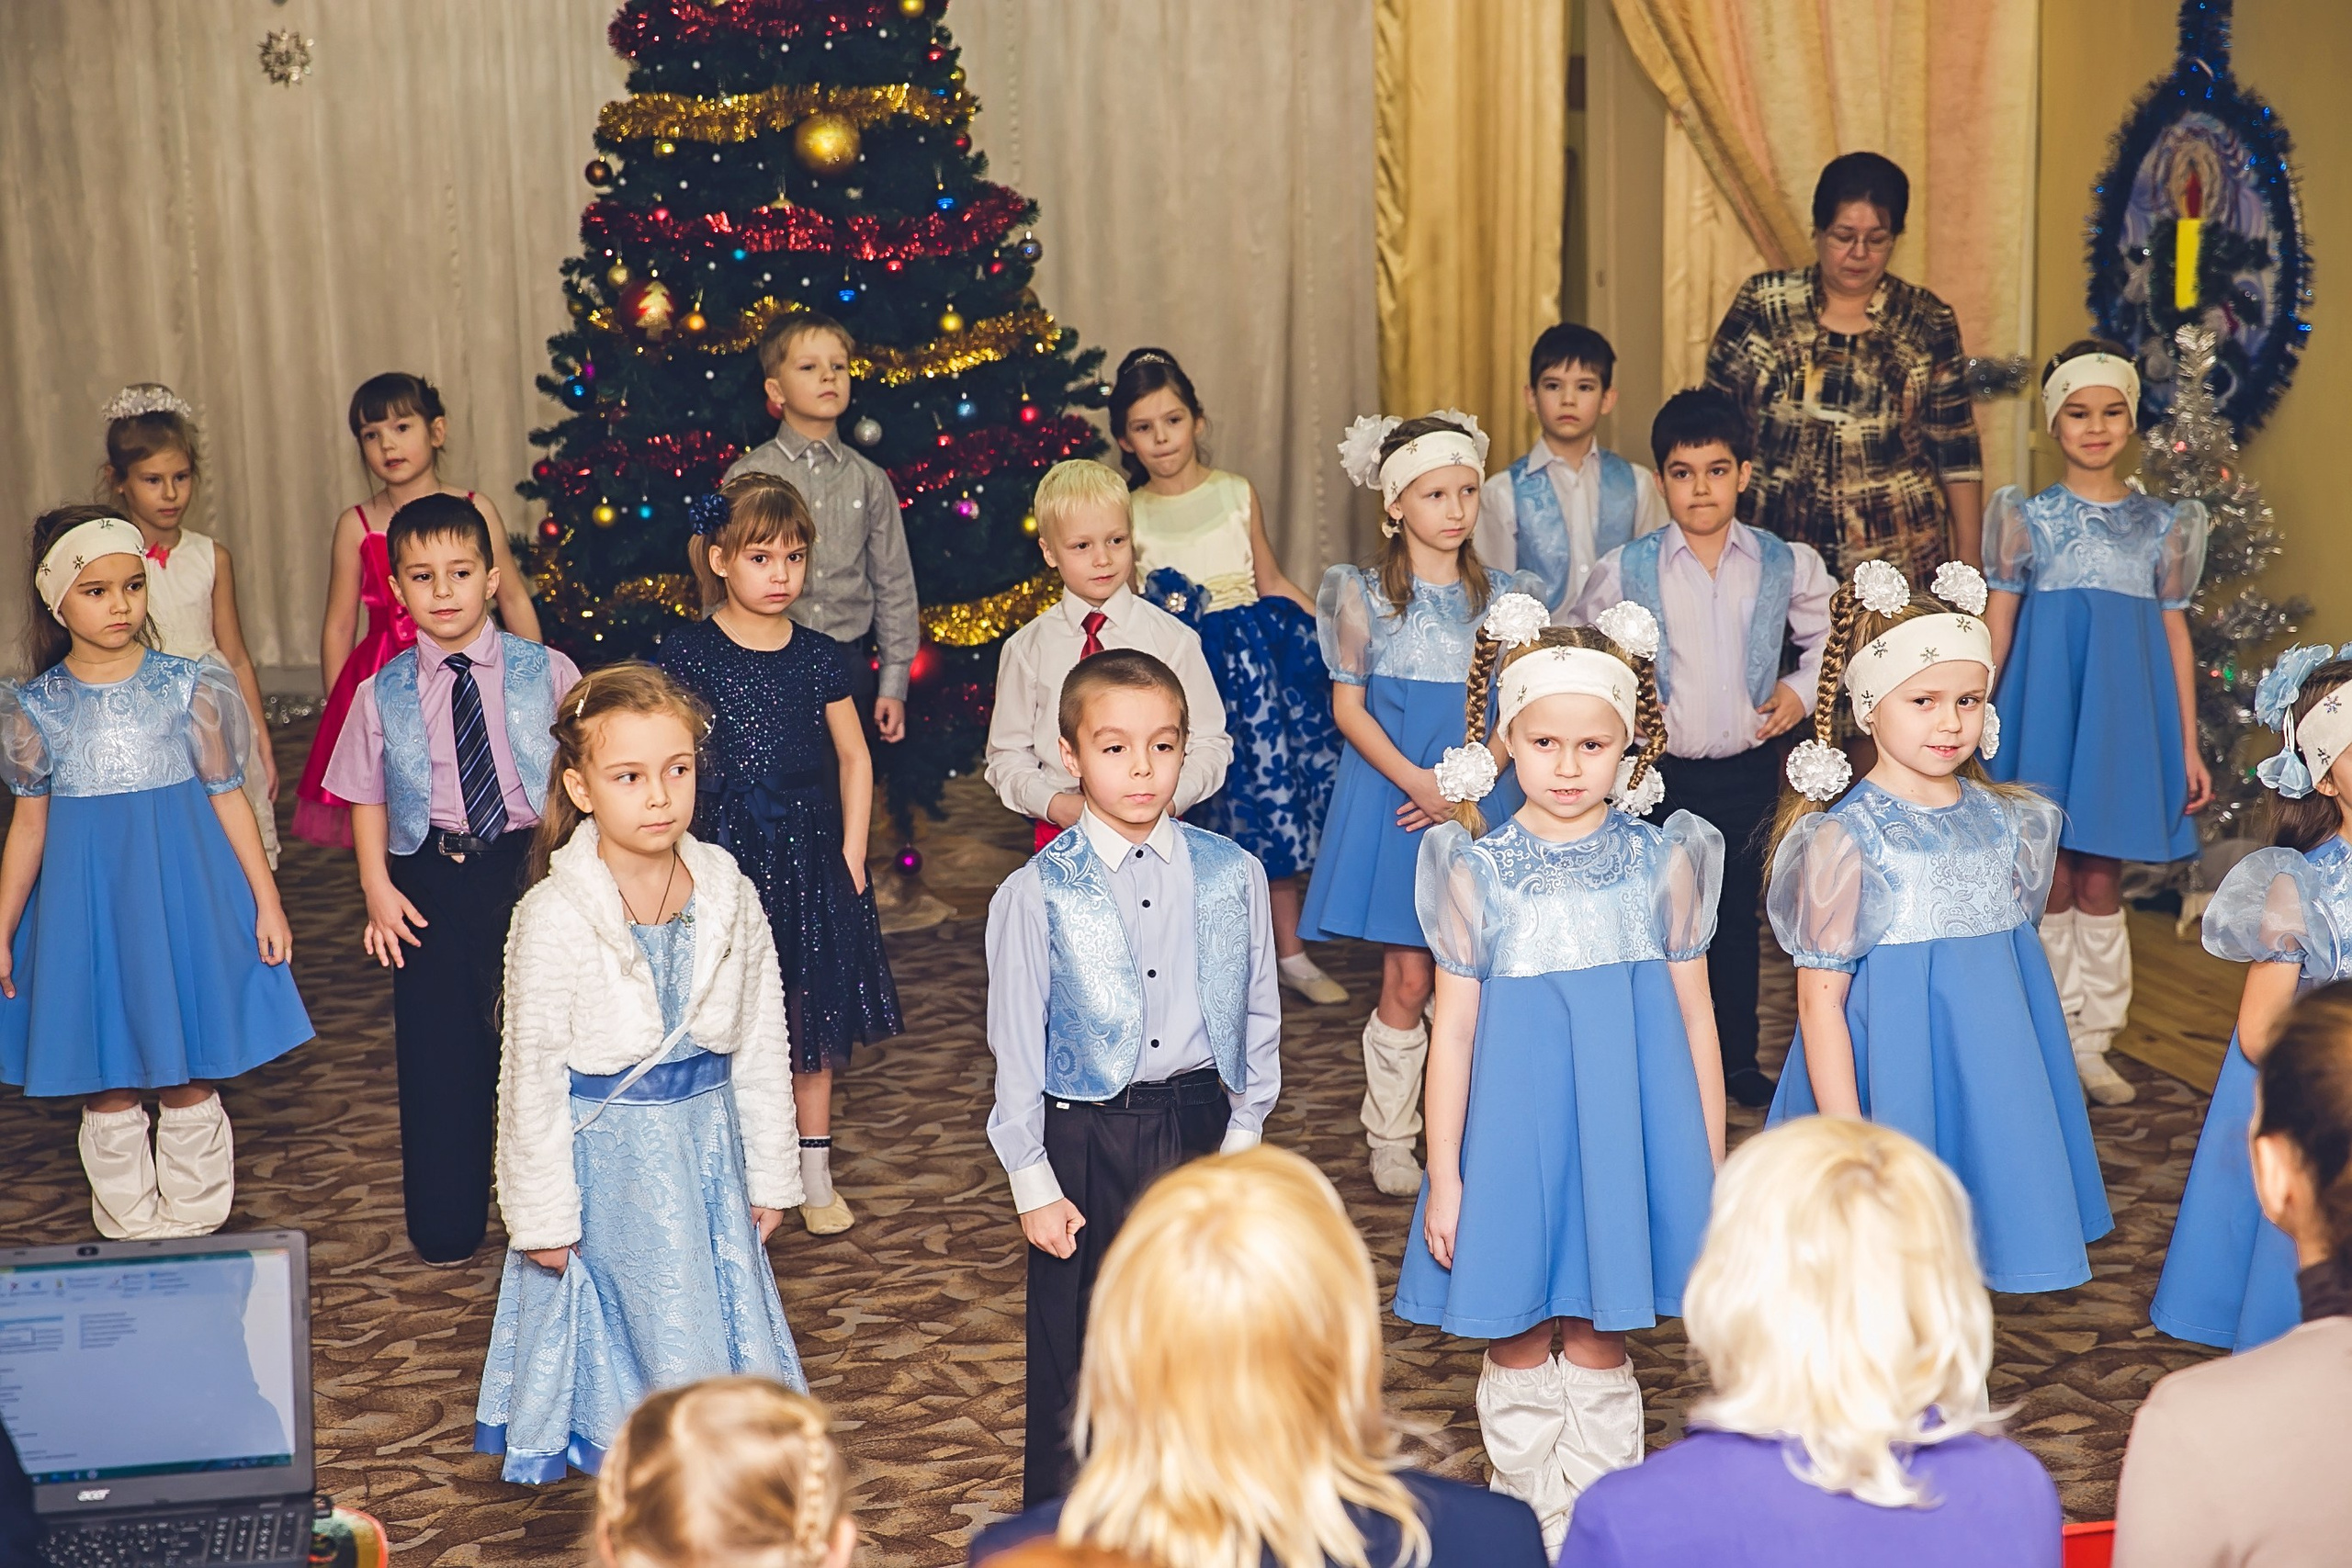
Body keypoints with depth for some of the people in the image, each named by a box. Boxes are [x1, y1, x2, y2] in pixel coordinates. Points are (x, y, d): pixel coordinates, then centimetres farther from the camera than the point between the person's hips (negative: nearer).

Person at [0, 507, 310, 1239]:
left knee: (189, 1083, 5)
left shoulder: (188, 687, -2)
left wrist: (267, 902, 1)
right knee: (107, 1089, 6)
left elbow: (228, 799, 2)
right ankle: (128, 1228, 21)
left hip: (184, 893, -1)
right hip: (85, 901, 1)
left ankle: (194, 1224, 20)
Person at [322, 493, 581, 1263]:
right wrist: (377, 888, -4)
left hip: (530, 863, -1)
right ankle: (444, 1224, 26)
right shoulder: (382, 695, 2)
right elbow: (368, 797, 7)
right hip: (432, 881, 1)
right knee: (439, 1047, 6)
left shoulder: (547, 674, -2)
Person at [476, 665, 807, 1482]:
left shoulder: (729, 897, -4)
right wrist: (542, 1213, -7)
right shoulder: (554, 918, -16)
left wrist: (769, 1173, 8)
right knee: (653, 1321, 5)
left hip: (707, 1134, 4)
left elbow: (761, 1048, 4)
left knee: (728, 1305, 14)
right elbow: (533, 1074, -10)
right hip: (609, 1149, -4)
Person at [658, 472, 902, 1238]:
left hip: (812, 852, 3)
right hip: (727, 852, -3)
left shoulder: (820, 658, 2)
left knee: (816, 1016, 10)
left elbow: (854, 758, 8)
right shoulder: (688, 655, -5)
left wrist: (850, 853, 2)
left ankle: (815, 1173, 24)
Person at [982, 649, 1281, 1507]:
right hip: (1084, 1138, -2)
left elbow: (1259, 1018, 6)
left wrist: (1240, 1138, 4)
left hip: (1199, 1124, 2)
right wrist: (1034, 1182, -4)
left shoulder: (1232, 875, -1)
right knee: (1074, 1358, 8)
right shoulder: (1035, 894, -8)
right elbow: (1017, 1046, -4)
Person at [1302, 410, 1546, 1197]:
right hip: (1393, 795, -2)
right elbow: (1348, 704, -2)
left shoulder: (1500, 594, 6)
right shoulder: (1368, 594, 1)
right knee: (1406, 980, -2)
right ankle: (1390, 1138, 12)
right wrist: (1417, 781, -13)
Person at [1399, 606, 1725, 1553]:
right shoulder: (1478, 871, -2)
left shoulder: (1664, 862, 0)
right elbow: (1453, 1029, 1)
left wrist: (1711, 1172, 6)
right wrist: (1443, 1177, -1)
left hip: (1624, 1126, 0)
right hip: (1514, 1130, 0)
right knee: (1516, 1350, 8)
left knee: (1597, 1348, 7)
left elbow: (1696, 1020, 6)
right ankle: (1531, 1527, 24)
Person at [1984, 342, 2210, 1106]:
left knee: (2101, 882, 3)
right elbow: (1996, 627, 3)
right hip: (2045, 707, -1)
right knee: (2052, 881, 0)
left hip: (2125, 713, 1)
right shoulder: (2028, 518, 4)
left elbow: (2175, 634, 9)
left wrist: (2189, 748, 7)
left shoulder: (2162, 524, 9)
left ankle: (2092, 1042, 13)